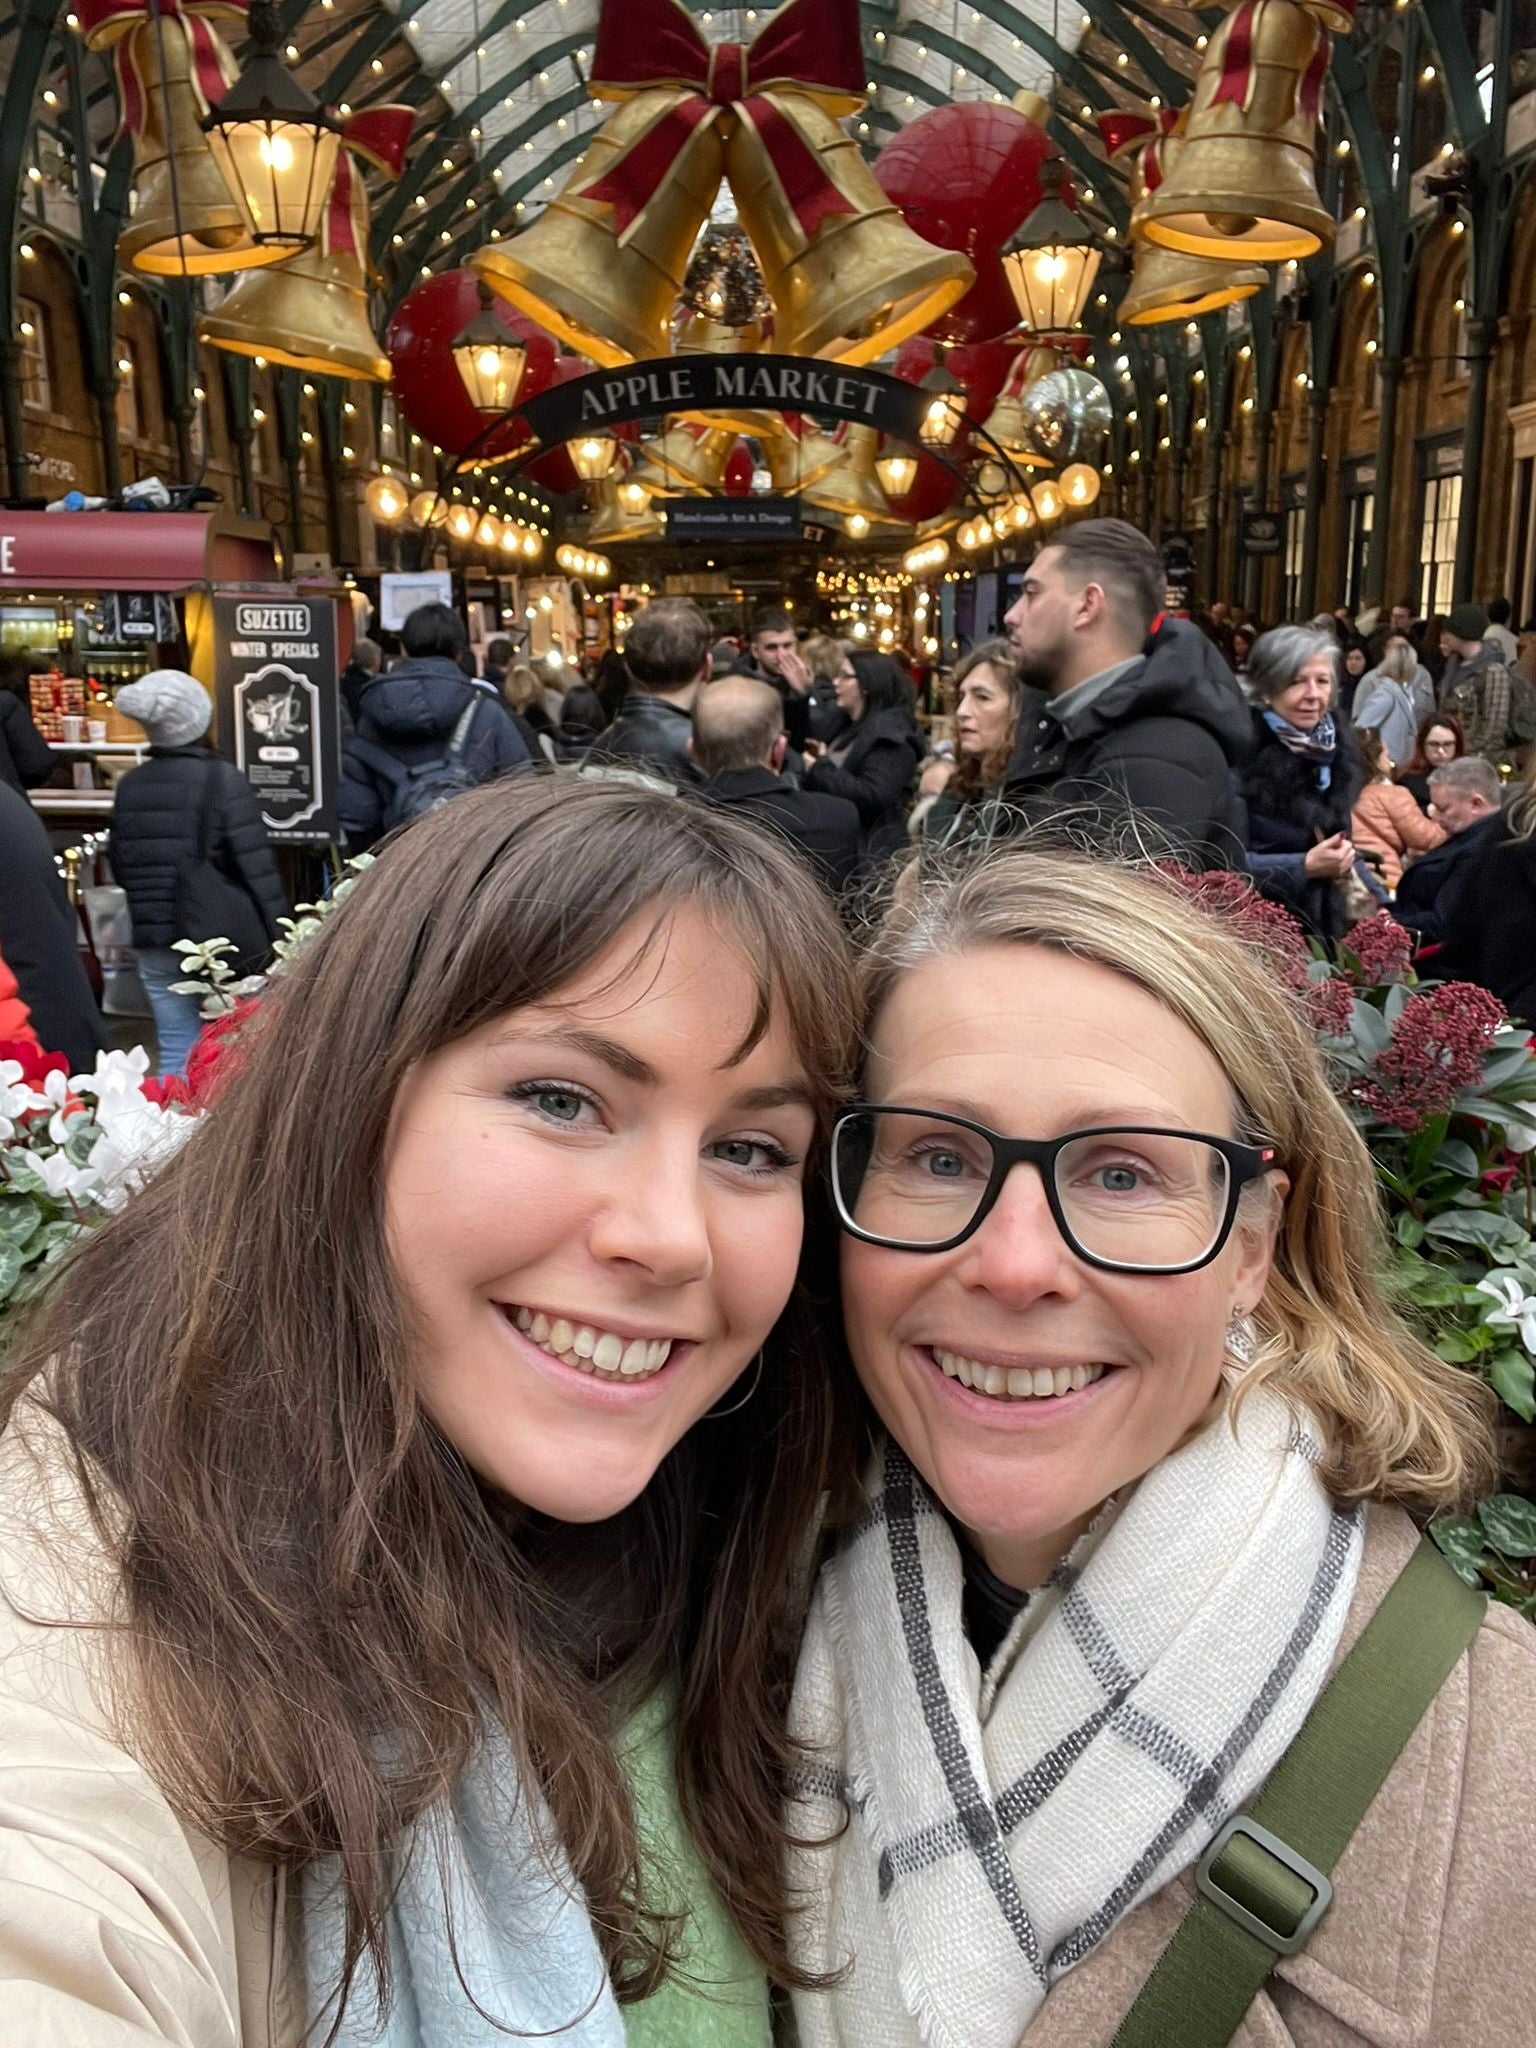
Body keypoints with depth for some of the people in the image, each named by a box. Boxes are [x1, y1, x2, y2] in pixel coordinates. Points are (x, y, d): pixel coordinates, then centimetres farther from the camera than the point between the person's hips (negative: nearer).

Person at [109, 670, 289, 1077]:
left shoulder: (130, 786, 6)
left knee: (177, 1053, 8)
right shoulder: (223, 779, -10)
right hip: (224, 938, -4)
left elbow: (120, 867, 13)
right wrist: (279, 937, -9)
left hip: (155, 939, 4)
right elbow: (258, 868, -14)